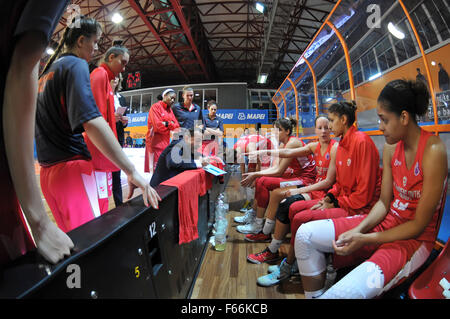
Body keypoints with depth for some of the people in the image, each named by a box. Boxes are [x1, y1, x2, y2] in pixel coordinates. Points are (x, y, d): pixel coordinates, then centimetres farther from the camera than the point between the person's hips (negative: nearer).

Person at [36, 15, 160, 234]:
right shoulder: (76, 65, -8)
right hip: (71, 167, -9)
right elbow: (91, 122, -24)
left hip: (47, 170, 9)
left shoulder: (47, 71, 19)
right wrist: (132, 171, -27)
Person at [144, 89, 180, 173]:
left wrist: (166, 124, -11)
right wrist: (171, 124, 0)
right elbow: (158, 126, -14)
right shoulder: (155, 107, -5)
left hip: (166, 141, 7)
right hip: (156, 142, -7)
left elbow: (176, 126, 7)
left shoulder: (169, 109, 17)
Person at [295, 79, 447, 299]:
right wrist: (358, 230, -13)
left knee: (351, 290, -35)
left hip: (415, 238, -6)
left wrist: (364, 240, -22)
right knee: (306, 234, -8)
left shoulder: (433, 150, -18)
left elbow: (419, 225, -17)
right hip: (386, 221, 7)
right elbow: (384, 202, 3)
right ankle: (313, 296, 5)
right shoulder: (391, 147, 2)